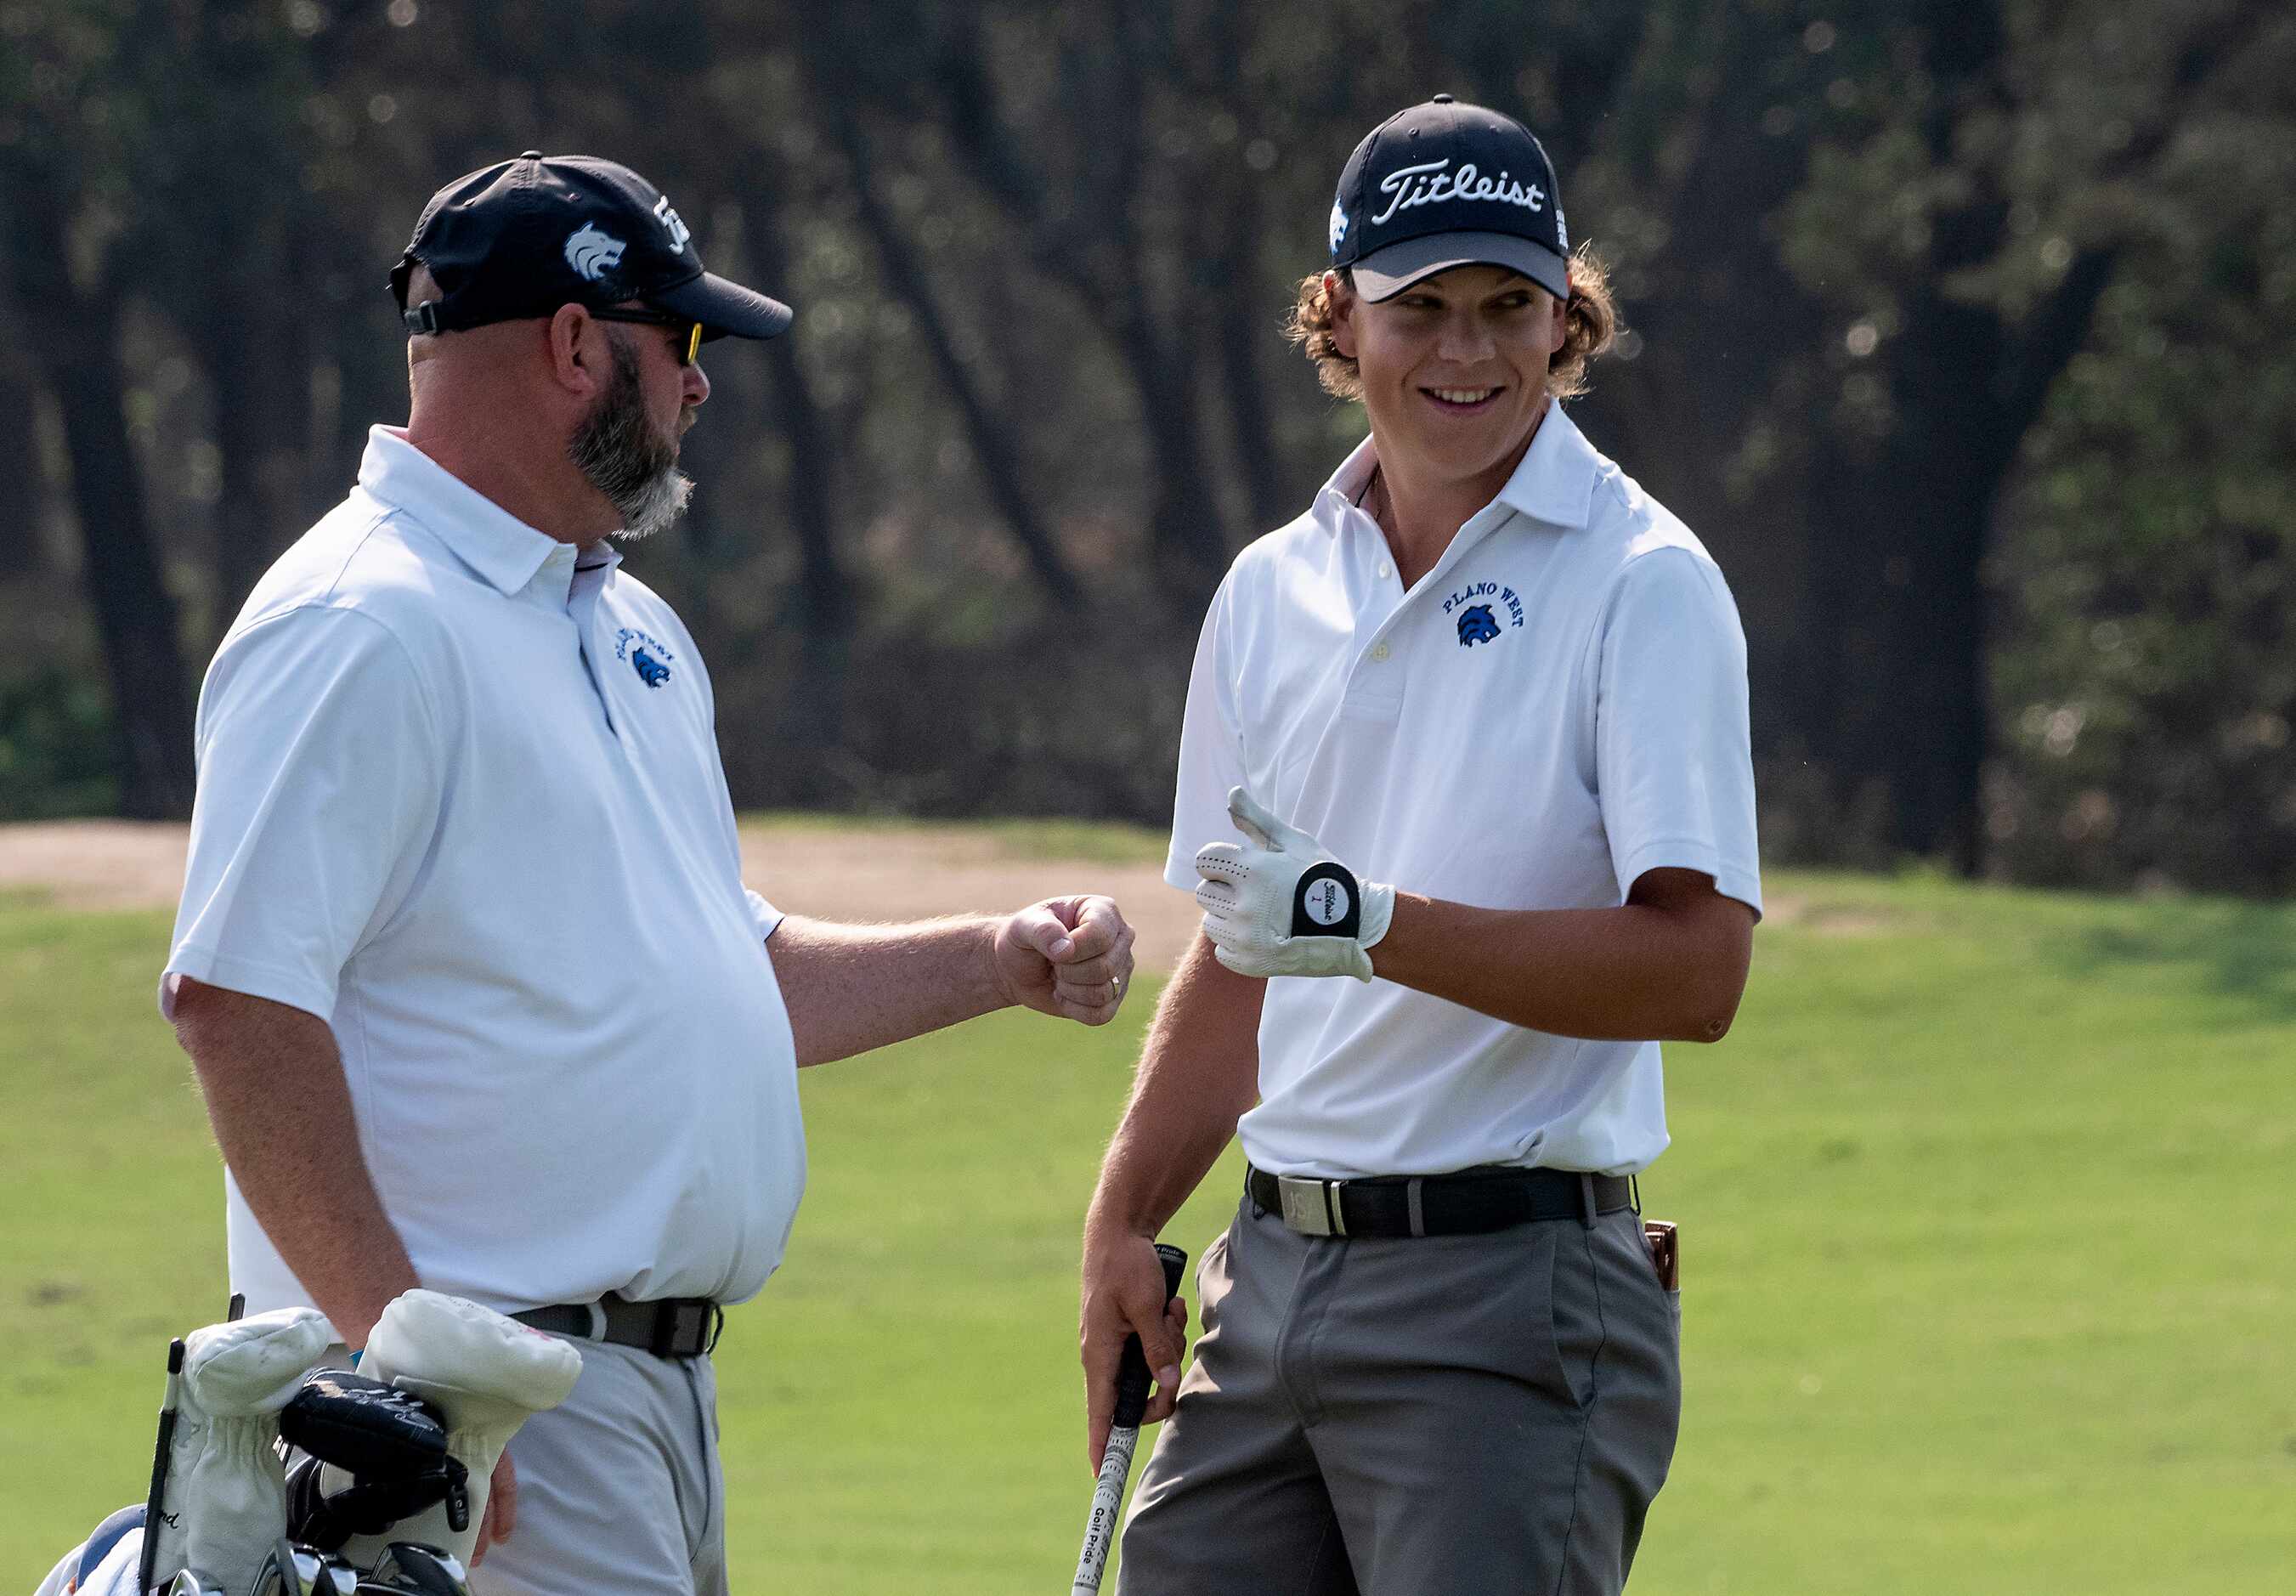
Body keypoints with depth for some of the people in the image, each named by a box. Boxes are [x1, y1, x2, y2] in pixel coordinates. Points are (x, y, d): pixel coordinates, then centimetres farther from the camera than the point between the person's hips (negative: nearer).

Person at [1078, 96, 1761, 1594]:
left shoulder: (1640, 585, -6)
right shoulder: (1273, 592, 15)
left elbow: (1697, 965, -16)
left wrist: (1374, 922, -21)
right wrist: (1125, 1222, 13)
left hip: (1514, 1304, -6)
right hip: (1273, 1280, 6)